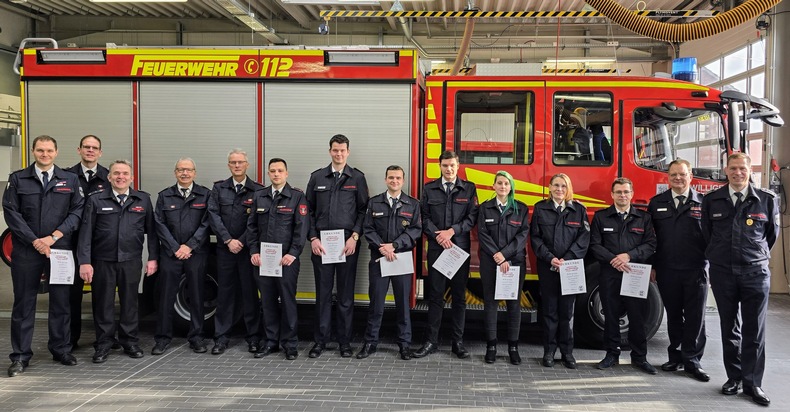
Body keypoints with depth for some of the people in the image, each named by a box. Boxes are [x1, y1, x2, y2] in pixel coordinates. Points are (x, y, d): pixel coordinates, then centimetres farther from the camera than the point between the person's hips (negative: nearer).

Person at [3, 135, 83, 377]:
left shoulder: (70, 180, 8)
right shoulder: (17, 179, 5)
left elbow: (77, 210, 1)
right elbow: (11, 212, -1)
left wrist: (55, 235, -10)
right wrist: (34, 241, -10)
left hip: (60, 249, 1)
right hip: (26, 251, -1)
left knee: (61, 301, 7)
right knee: (24, 303, 4)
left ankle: (61, 349, 19)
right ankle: (20, 356, 12)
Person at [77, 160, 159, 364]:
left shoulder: (143, 200, 6)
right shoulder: (96, 200, 2)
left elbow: (151, 230, 7)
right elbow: (86, 232, -2)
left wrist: (153, 257, 3)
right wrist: (84, 262, -8)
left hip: (131, 261, 1)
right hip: (102, 261, -1)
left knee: (130, 302, 9)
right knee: (103, 304, 5)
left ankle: (130, 342, 22)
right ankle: (103, 344, 17)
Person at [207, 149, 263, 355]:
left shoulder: (257, 190, 0)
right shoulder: (219, 188, 7)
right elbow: (213, 215, -1)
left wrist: (242, 242, -10)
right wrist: (228, 240, -10)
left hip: (248, 248, -2)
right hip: (224, 248, 2)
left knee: (250, 292, 4)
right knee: (224, 292, 6)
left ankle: (253, 337, 13)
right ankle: (221, 337, 13)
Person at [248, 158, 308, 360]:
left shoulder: (297, 196, -2)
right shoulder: (259, 196, 11)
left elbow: (302, 227, -7)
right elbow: (252, 226, 12)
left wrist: (293, 253, -14)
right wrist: (253, 251, 2)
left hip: (287, 258, -4)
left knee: (288, 300, 1)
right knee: (267, 301, 9)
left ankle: (289, 344, 11)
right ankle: (270, 341, 19)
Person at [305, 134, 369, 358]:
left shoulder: (357, 178, 4)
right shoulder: (317, 177, 8)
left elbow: (363, 210, 2)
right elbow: (309, 211, 8)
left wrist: (355, 237, -8)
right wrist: (313, 238, -1)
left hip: (347, 243, -1)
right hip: (321, 243, 1)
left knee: (346, 295, 5)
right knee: (323, 293, 6)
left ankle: (345, 341, 14)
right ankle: (321, 340, 15)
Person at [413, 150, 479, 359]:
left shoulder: (469, 189, 5)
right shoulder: (429, 189, 8)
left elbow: (472, 217, -2)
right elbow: (424, 217, 3)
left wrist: (452, 231, -12)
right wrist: (437, 235, -11)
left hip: (461, 247, 0)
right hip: (436, 248, 0)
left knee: (459, 295, 5)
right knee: (435, 295, 3)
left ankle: (458, 342, 13)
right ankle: (431, 341, 9)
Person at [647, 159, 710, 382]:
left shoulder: (703, 203, 2)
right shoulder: (657, 203, 8)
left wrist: (710, 264, -4)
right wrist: (652, 266, 5)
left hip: (696, 270, -2)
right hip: (667, 270, 2)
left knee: (695, 317, 1)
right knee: (673, 315, 11)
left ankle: (692, 360, 9)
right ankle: (676, 356, 22)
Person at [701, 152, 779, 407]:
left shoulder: (767, 200, 1)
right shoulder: (711, 200, 3)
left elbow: (772, 234, 13)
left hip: (756, 273, -1)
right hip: (722, 273, 1)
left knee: (754, 330, 1)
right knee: (729, 328, 9)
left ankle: (752, 383, 7)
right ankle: (734, 377, 18)